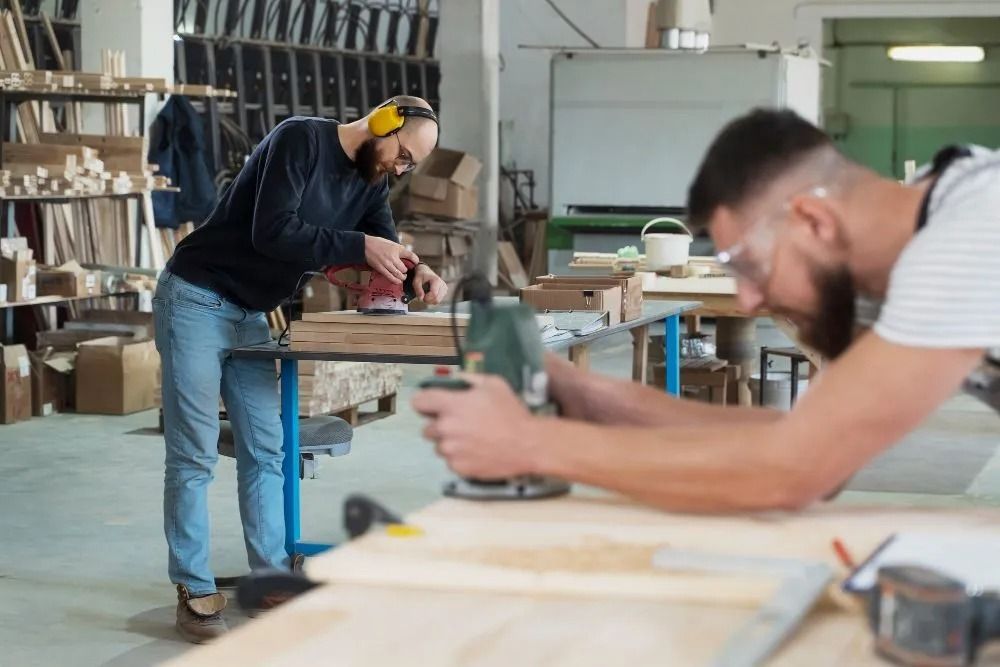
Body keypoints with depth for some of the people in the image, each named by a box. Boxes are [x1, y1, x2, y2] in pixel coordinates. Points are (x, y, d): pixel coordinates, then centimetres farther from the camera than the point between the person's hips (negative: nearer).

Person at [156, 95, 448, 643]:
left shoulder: (371, 182, 5)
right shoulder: (299, 139, -20)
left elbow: (384, 251, 5)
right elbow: (272, 233, -29)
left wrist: (418, 275, -17)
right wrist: (359, 246, -29)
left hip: (251, 313, 8)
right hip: (196, 302, -8)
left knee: (265, 450, 7)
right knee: (194, 456, -4)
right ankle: (194, 592, 2)